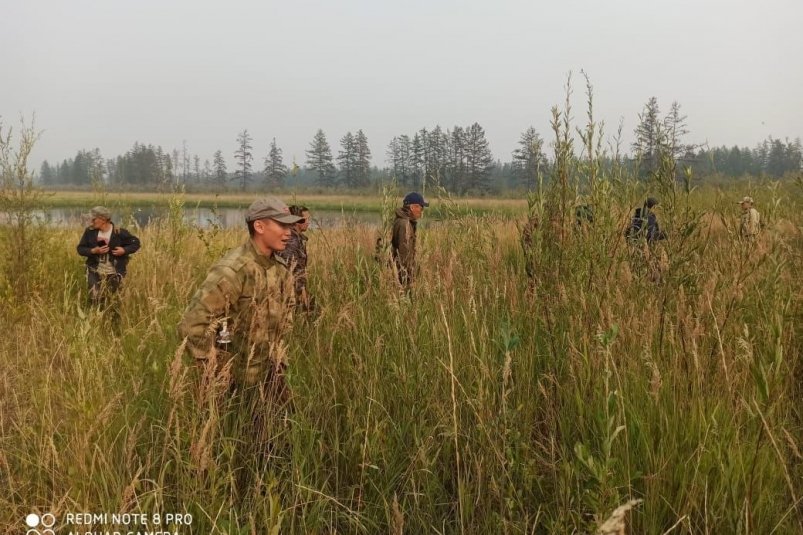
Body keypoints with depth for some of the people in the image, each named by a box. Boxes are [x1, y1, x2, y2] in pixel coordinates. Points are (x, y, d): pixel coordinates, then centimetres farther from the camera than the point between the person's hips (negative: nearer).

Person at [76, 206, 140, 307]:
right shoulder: (90, 231, -5)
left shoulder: (119, 233, -14)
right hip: (95, 272, 2)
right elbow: (80, 248, 1)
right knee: (95, 300, -6)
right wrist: (94, 251, -18)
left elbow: (135, 243, -2)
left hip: (114, 274, -2)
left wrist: (124, 250, -20)